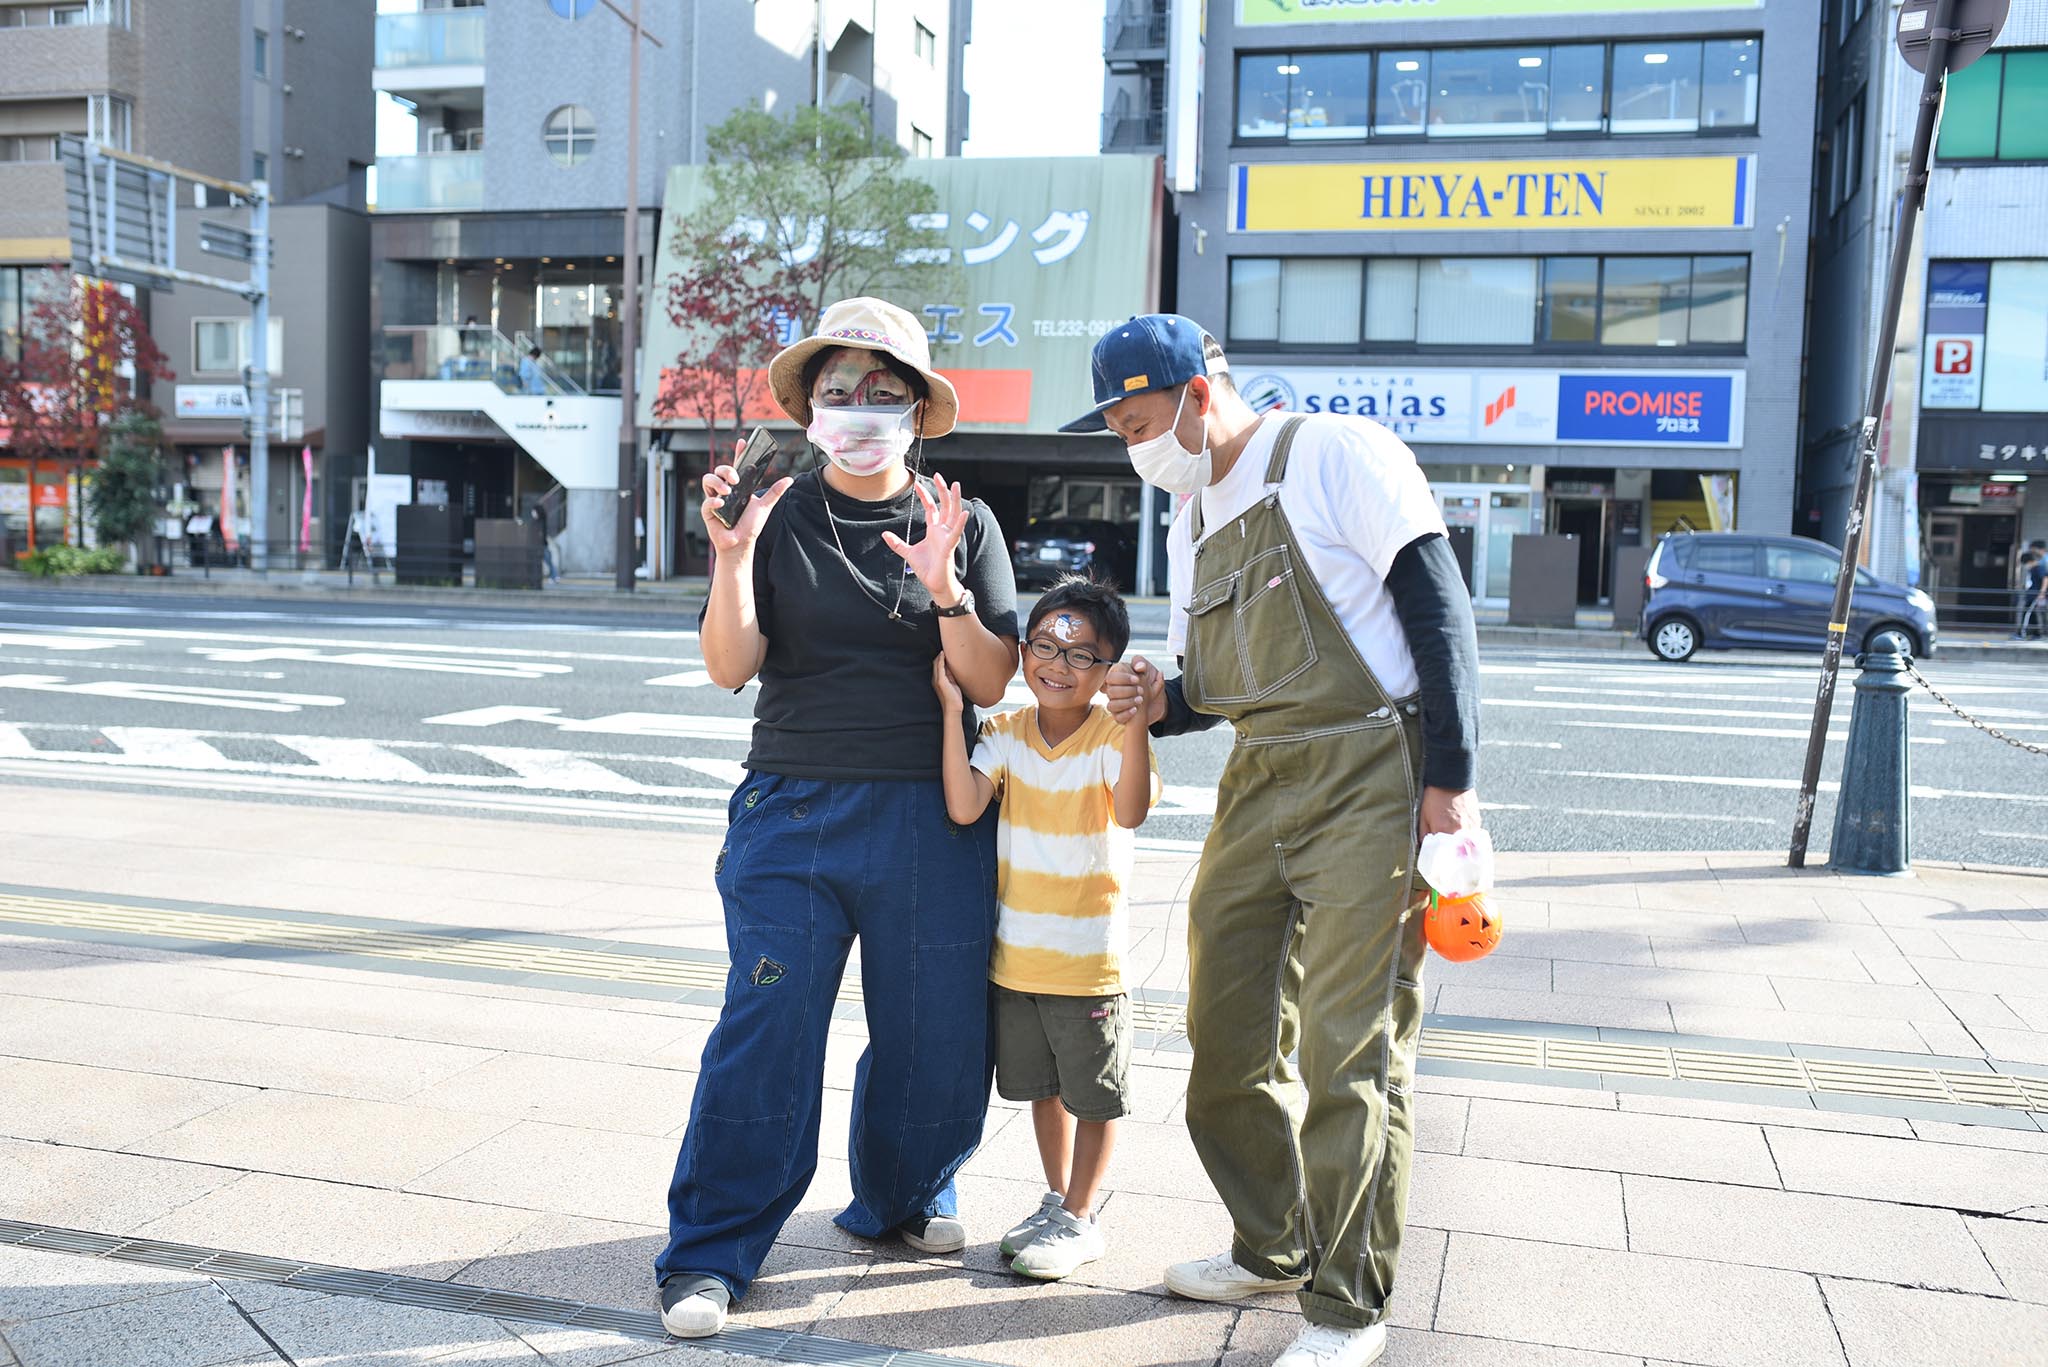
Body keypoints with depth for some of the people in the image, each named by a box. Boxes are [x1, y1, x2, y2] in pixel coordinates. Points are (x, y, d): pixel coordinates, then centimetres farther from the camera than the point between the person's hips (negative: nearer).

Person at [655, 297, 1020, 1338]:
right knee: (765, 1028, -4)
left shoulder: (963, 524, 7)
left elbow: (992, 682, -1)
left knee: (934, 1030, 8)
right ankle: (710, 1253, 11)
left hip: (931, 820, 1)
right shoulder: (779, 518, 5)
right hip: (792, 810, -1)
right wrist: (731, 560, -20)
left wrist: (942, 589, -18)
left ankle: (905, 1195, 35)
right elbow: (730, 667, -4)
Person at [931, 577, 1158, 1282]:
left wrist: (1136, 721, -44)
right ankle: (1056, 1200, 38)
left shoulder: (1114, 736, -12)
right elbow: (963, 806, -16)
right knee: (1041, 1084, 20)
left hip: (1089, 958, -4)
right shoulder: (1006, 732, 0)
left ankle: (1079, 1219, 26)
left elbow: (1130, 810, -32)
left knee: (1093, 1093, 8)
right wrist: (952, 709, -19)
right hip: (1015, 953, 5)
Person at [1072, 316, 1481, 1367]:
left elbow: (1437, 605, -12)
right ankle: (1273, 1250, 30)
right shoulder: (1191, 521, 17)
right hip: (1255, 785, 8)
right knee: (1226, 1040, 10)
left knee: (1348, 1052, -6)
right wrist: (1159, 703, -1)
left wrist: (1453, 777, -17)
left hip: (1372, 776, -8)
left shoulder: (1334, 453, -8)